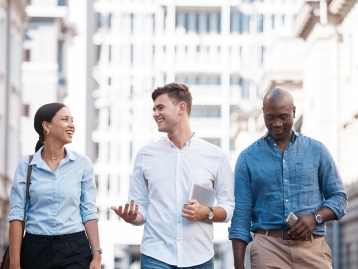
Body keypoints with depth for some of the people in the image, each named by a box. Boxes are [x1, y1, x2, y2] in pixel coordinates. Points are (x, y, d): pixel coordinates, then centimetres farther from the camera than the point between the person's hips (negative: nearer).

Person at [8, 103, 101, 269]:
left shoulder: (83, 164, 2)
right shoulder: (26, 165, 0)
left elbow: (89, 212, 4)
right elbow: (17, 214, -3)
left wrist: (96, 255, -3)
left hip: (74, 250, 0)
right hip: (35, 250, 0)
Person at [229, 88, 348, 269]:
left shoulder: (317, 151, 8)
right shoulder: (248, 158, 6)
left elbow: (339, 197, 10)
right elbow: (241, 214, 4)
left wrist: (315, 218, -10)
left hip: (312, 248, 1)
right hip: (268, 247, -1)